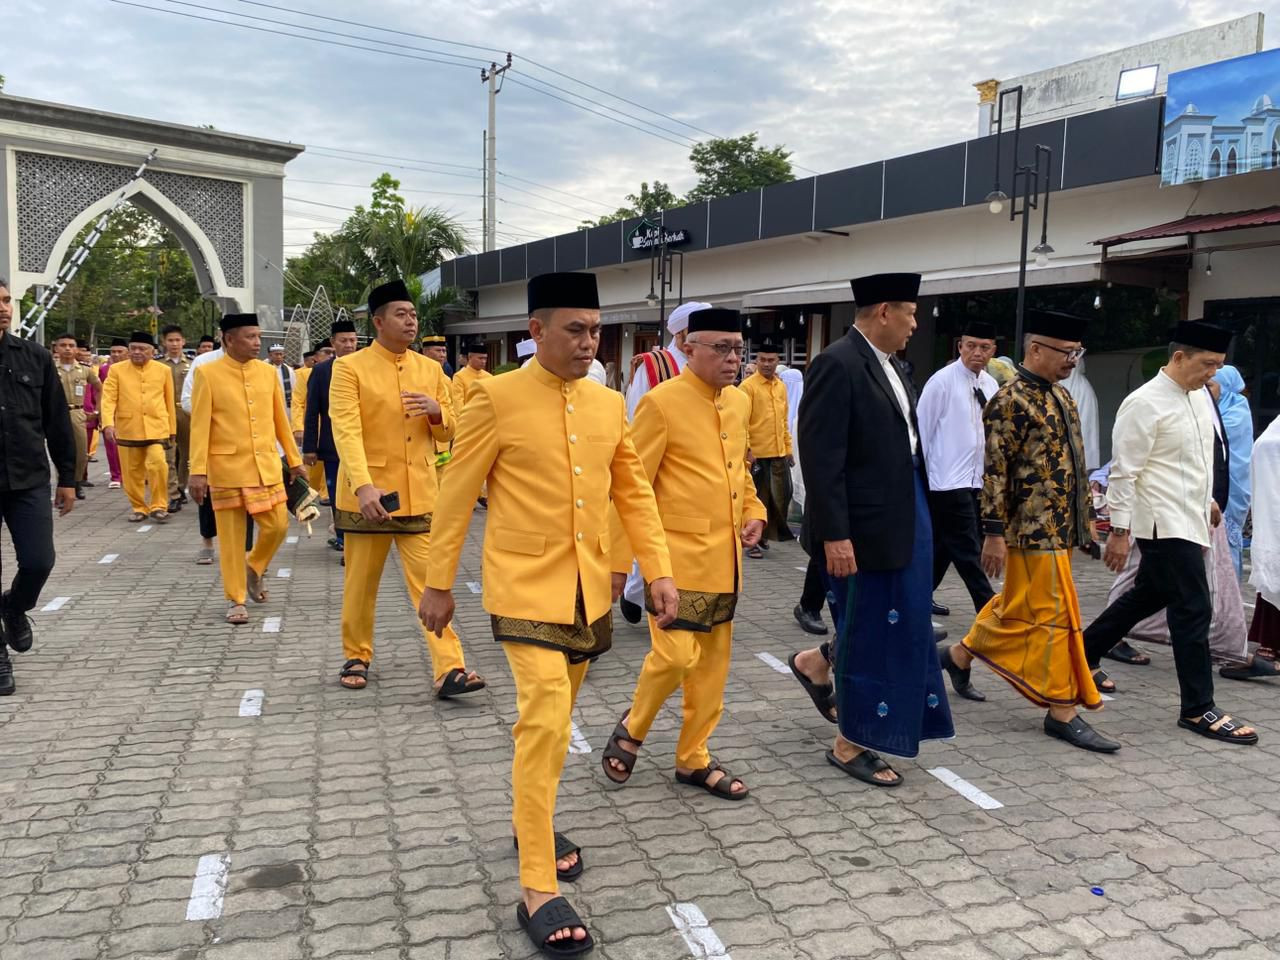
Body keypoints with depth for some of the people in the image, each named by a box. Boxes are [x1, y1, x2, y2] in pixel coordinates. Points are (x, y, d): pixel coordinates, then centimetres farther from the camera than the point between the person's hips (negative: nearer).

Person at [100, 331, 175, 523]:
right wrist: (108, 423, -19)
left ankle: (159, 506, -2)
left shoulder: (163, 371, 5)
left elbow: (169, 402, 9)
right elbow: (108, 399, -4)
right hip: (128, 431, 1)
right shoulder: (117, 370, 3)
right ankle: (139, 508, 22)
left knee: (157, 464, -17)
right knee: (132, 472, 7)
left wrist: (172, 429, 11)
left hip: (156, 429, -1)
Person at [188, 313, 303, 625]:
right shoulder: (207, 373, -6)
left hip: (267, 466, 4)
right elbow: (200, 426, -7)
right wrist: (198, 471, -12)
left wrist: (294, 459, 13)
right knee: (231, 537, 4)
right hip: (227, 468, -3)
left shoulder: (269, 372, 6)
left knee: (277, 526, 3)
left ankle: (254, 569, 31)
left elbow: (280, 420, 12)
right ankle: (235, 599, 17)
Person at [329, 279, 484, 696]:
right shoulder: (349, 368, -5)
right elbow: (346, 431, -17)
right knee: (361, 584, 11)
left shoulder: (430, 369, 8)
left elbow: (451, 431, 13)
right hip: (368, 495, -2)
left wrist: (436, 411, -11)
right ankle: (357, 657, 30)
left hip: (419, 495, 3)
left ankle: (450, 669, -1)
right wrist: (363, 486, -30)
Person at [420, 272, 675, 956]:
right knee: (545, 717, -14)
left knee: (555, 716, 18)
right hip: (525, 585, -5)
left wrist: (658, 571, 2)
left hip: (589, 587, 6)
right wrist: (437, 584, -1)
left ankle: (529, 820, 41)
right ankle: (538, 889, -5)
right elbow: (456, 496, -5)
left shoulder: (609, 403, 6)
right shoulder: (496, 398, -9)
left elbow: (634, 493, 10)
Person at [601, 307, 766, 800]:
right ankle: (632, 727, 19)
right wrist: (619, 560, -11)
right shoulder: (661, 402, -13)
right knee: (676, 654, -10)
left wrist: (754, 512, 5)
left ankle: (693, 757, 27)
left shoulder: (739, 402, 9)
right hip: (677, 556, -7)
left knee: (713, 663, 12)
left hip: (725, 560, 7)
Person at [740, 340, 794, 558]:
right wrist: (746, 451, -17)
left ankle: (774, 532, 28)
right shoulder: (748, 386, -9)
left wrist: (788, 448, 15)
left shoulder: (781, 386, 11)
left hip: (779, 454, 6)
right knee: (757, 498, 3)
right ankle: (755, 541, 13)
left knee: (782, 496, 11)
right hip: (757, 455, -6)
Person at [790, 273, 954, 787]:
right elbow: (821, 458, -21)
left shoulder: (889, 364, 12)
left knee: (901, 625, 18)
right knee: (870, 631, 4)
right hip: (865, 524, -9)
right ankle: (850, 743, 21)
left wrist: (917, 517, 13)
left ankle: (818, 663, 40)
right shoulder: (837, 364, -17)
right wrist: (835, 535, -23)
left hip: (904, 515, 9)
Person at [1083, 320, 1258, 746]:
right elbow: (1124, 472, -17)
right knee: (1194, 611, -5)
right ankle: (1198, 709, 6)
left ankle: (1082, 655, 32)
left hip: (1188, 520, 9)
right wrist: (1119, 530, -17)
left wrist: (1208, 500, 26)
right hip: (1165, 524, -9)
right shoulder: (1145, 404, -16)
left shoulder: (1198, 397, 10)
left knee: (1147, 597, 18)